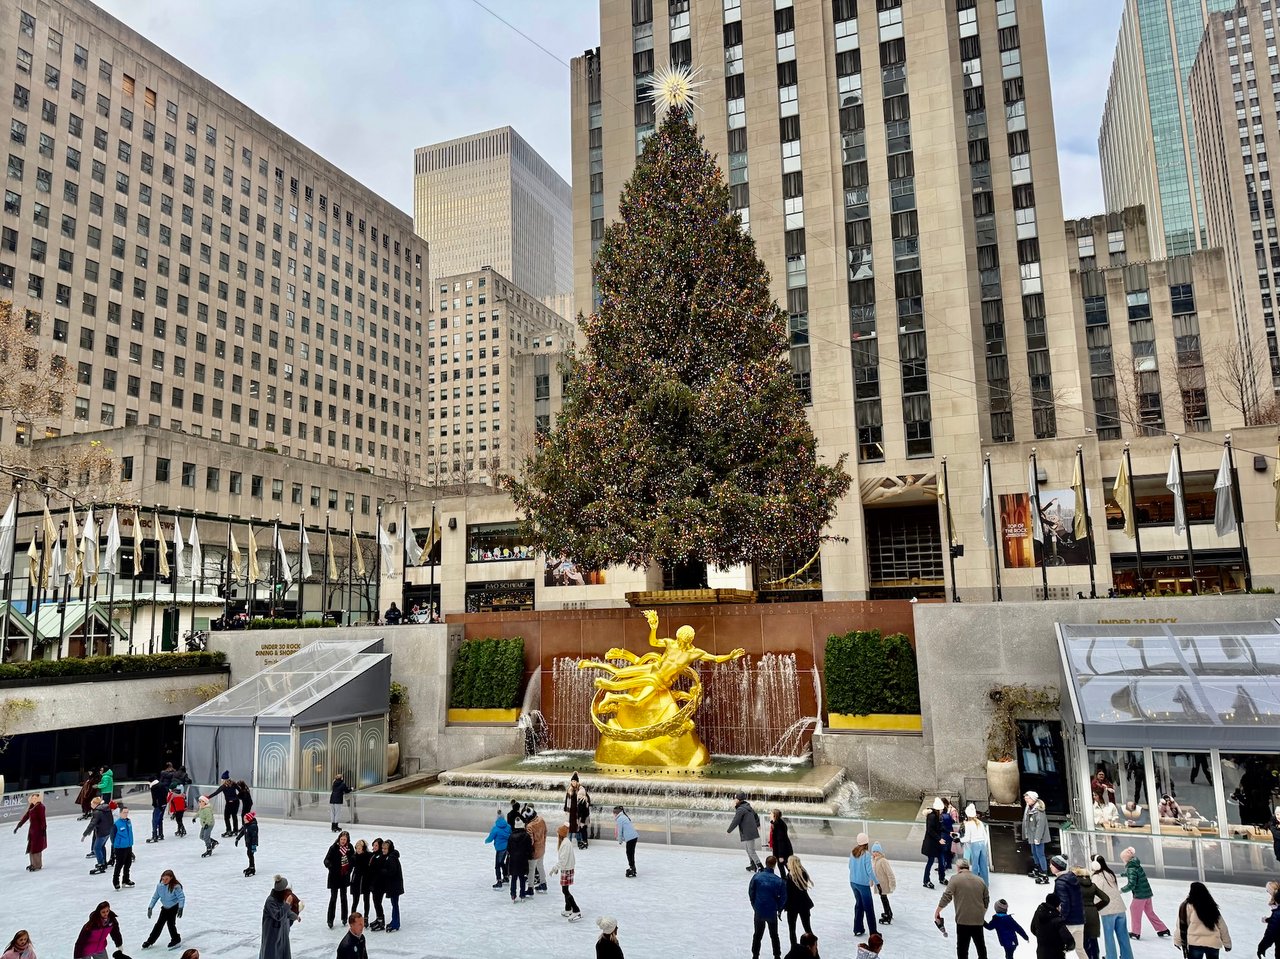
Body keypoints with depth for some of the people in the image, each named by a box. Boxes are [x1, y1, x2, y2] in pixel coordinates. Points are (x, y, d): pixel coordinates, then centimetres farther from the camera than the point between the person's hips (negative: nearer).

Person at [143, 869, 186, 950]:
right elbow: (155, 897, 1)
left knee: (170, 923, -5)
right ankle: (150, 941, 24)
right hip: (165, 907, 5)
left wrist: (180, 908, -31)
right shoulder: (159, 886, -11)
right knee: (159, 924, 10)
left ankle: (176, 939, 17)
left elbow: (181, 897, -23)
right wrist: (150, 907, -2)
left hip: (174, 907, -5)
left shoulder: (176, 887, -27)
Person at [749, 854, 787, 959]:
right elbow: (783, 898, -10)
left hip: (759, 911, 1)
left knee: (757, 934, 20)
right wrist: (778, 908, 10)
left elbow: (751, 892, -5)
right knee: (774, 935, 21)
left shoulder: (757, 876, -14)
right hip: (772, 912, -1)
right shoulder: (779, 881, -18)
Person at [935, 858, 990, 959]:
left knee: (962, 947, 5)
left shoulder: (955, 879, -7)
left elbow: (946, 897, -14)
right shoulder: (980, 880, 8)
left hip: (963, 919, -5)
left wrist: (937, 911, -6)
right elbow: (986, 899, 14)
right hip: (978, 919, 5)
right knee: (980, 944, 23)